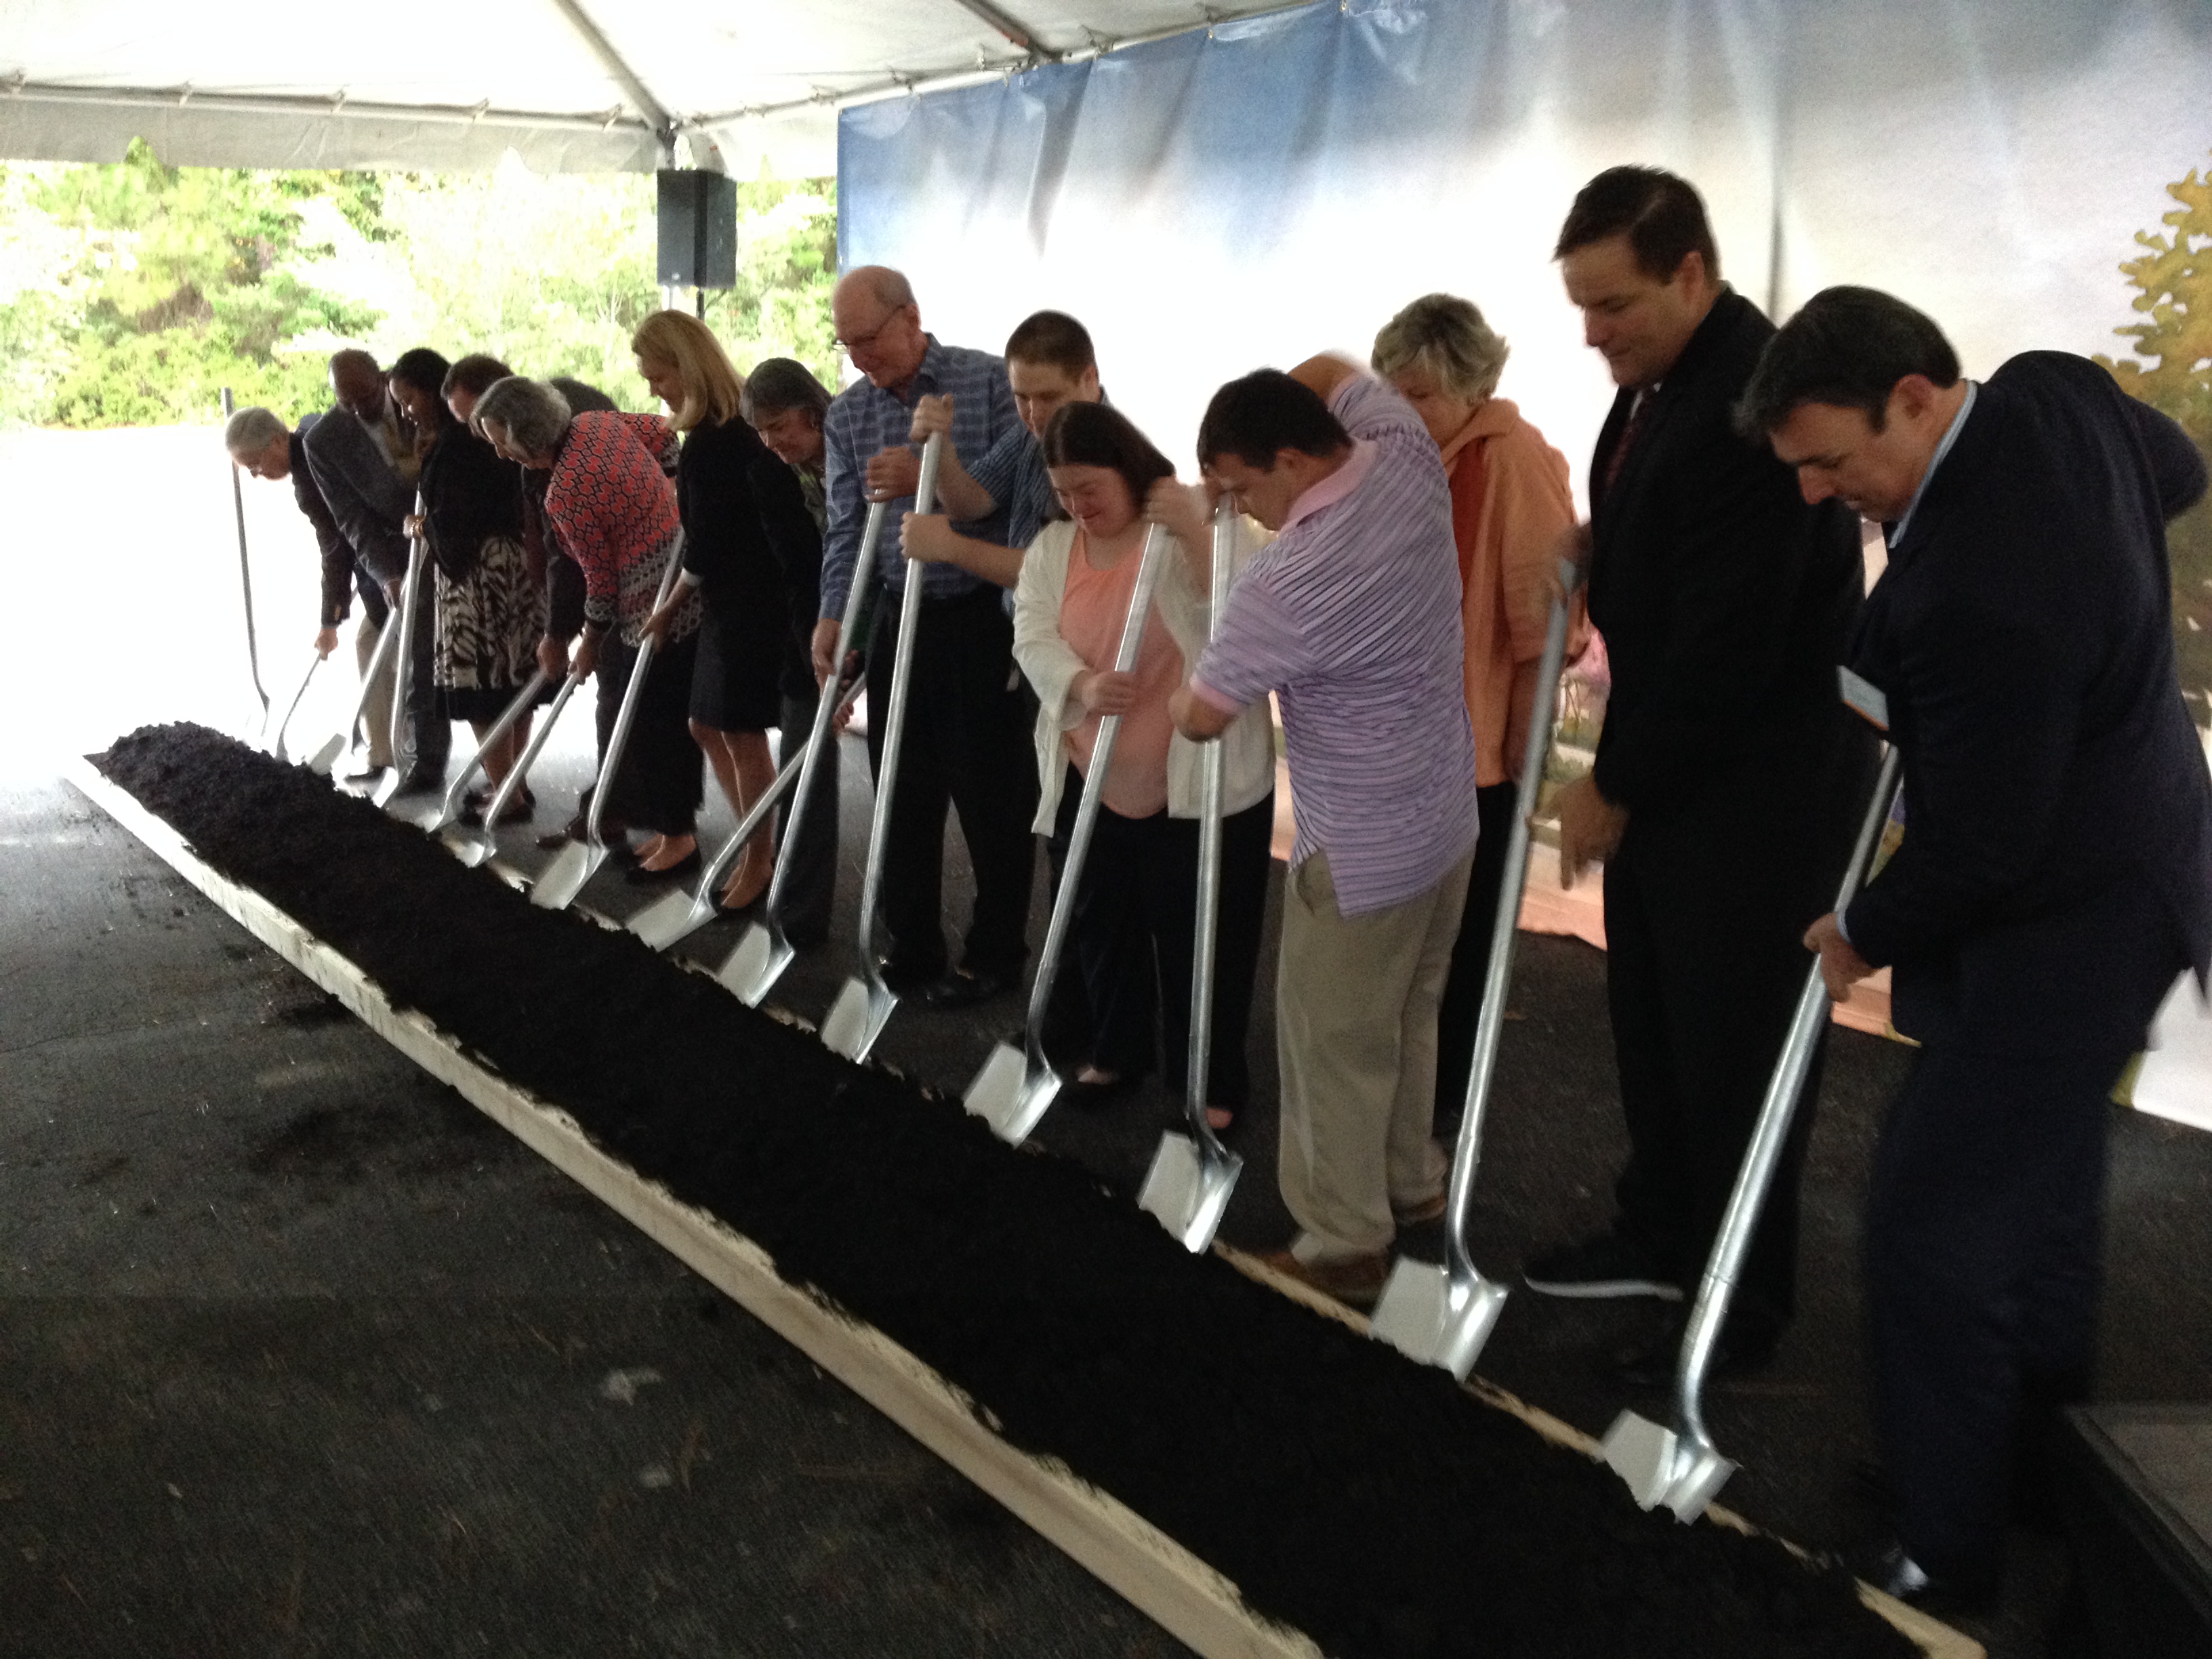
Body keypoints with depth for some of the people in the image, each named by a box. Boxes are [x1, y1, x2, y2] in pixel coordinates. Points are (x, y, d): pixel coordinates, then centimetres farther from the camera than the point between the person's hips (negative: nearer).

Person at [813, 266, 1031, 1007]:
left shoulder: (989, 382, -6)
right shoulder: (846, 416, 7)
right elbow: (845, 528, 2)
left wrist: (933, 480, -23)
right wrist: (834, 615, -11)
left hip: (984, 618, -5)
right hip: (898, 618, 5)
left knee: (992, 793, 3)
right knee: (903, 792, 11)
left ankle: (994, 953, 18)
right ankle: (912, 949, 24)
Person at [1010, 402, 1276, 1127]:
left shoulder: (1200, 526, -9)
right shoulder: (1051, 546, 6)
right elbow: (1031, 636, -5)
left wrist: (1195, 535, -35)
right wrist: (1082, 684, -24)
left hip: (1199, 780, -5)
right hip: (1091, 778, 5)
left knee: (1198, 936, 2)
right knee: (1100, 924, 17)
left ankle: (1214, 1083, 18)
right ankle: (1117, 1050, 39)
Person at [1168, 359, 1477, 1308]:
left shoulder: (1288, 585, -27)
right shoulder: (1407, 458, -7)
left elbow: (1202, 717, -15)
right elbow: (1334, 370, 14)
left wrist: (1171, 697, 7)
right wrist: (1255, 413, 4)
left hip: (1362, 852, -8)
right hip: (1446, 818, 9)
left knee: (1335, 1044, 6)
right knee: (1409, 1015, 24)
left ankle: (1344, 1246, 17)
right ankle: (1408, 1182, 40)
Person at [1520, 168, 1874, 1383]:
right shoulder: (1658, 383, 5)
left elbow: (1727, 644, -25)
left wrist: (1614, 789, -14)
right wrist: (1599, 545, 0)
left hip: (1758, 784, -9)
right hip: (1667, 763, 9)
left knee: (1734, 1049, 4)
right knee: (1649, 1019, 18)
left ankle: (1744, 1305, 21)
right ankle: (1659, 1236, 36)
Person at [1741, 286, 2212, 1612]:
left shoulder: (1978, 590, -35)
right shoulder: (2059, 392, -7)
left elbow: (1979, 842, -25)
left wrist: (1865, 938, -7)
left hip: (2059, 926, -10)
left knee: (1932, 1217, -5)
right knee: (2039, 1185, 24)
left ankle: (1945, 1555, 10)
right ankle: (2043, 1442, 45)